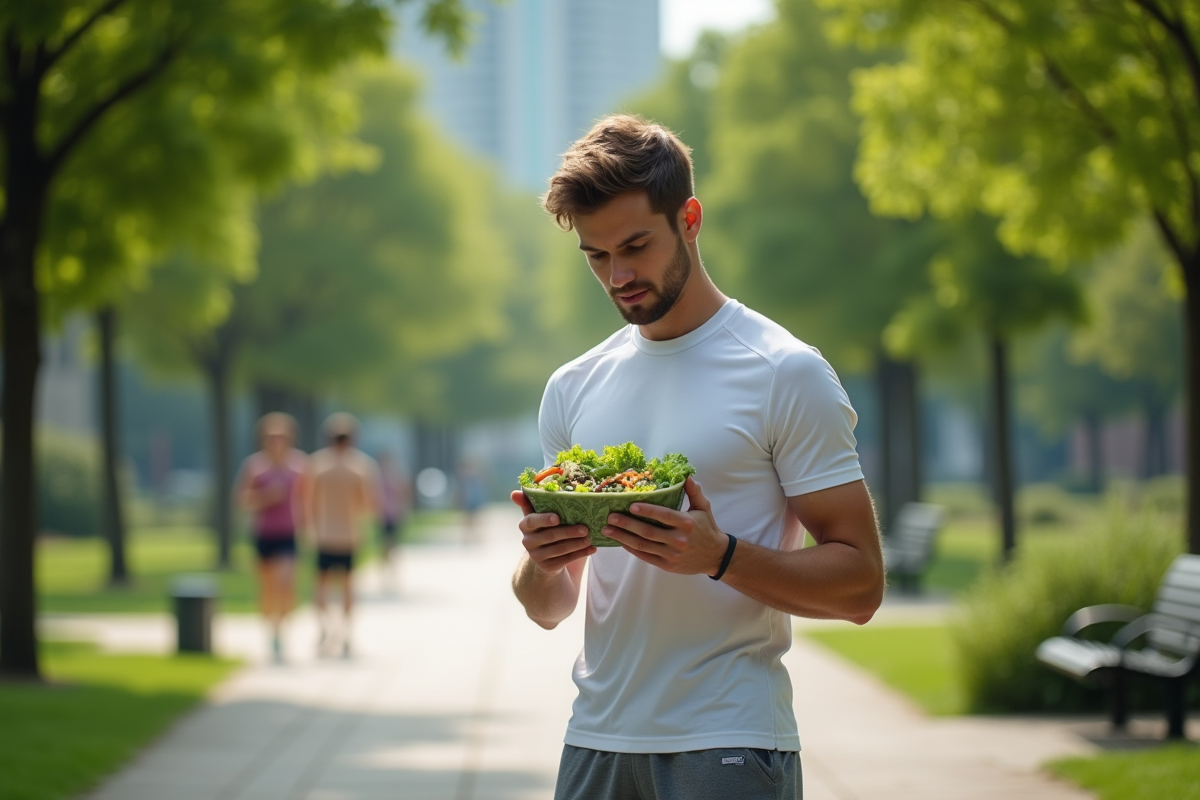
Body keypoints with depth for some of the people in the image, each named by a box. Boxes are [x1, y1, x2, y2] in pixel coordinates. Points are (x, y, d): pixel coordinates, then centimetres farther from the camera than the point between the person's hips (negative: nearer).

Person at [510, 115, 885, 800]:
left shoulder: (787, 373, -4)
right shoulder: (573, 389, 11)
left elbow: (860, 586, -8)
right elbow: (549, 610, 15)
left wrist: (720, 555, -22)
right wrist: (540, 563, -8)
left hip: (730, 744, -5)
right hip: (598, 738, 5)